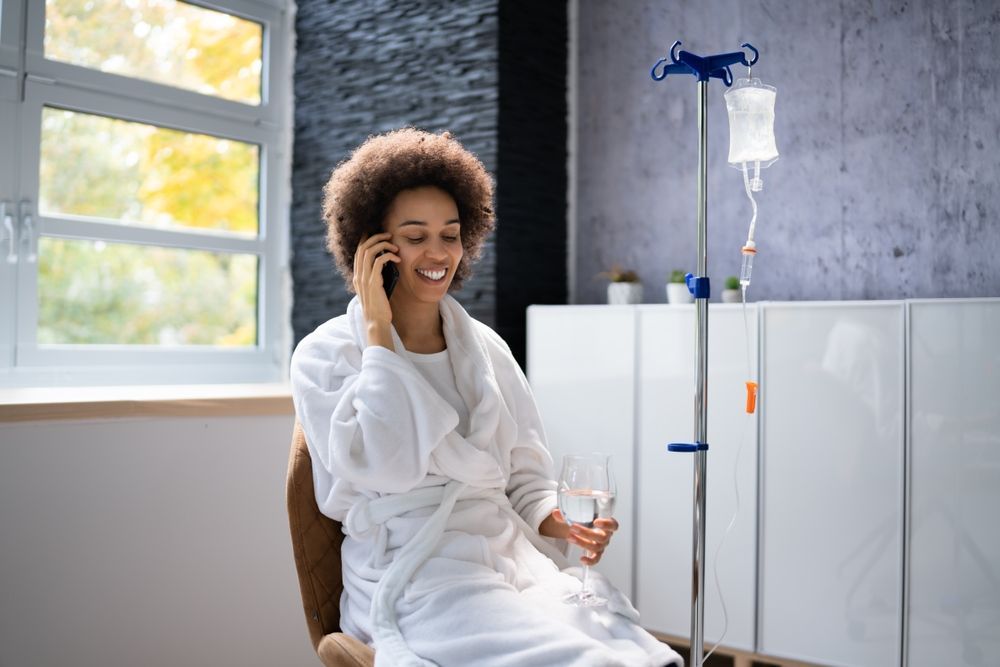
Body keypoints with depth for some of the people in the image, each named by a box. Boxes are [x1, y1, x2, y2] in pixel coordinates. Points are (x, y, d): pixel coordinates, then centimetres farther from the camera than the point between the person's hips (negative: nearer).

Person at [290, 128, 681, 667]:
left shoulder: (487, 348, 14)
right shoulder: (325, 355, 0)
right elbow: (382, 466, -16)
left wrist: (556, 522, -6)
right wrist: (377, 331, -10)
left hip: (517, 557, 5)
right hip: (414, 576, -5)